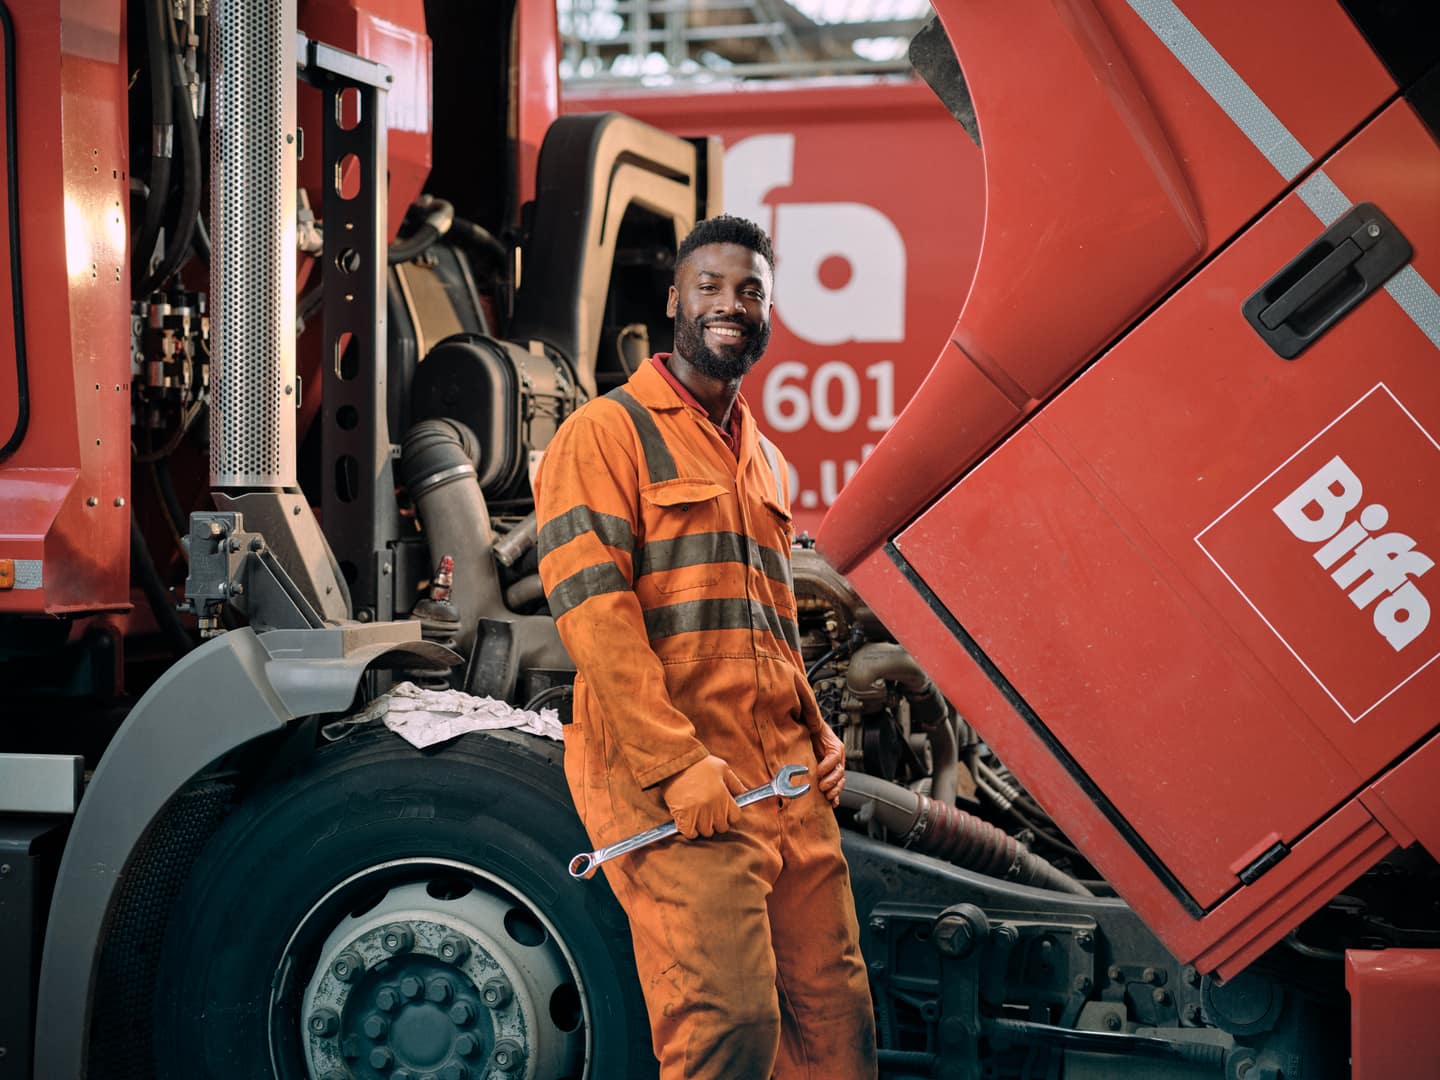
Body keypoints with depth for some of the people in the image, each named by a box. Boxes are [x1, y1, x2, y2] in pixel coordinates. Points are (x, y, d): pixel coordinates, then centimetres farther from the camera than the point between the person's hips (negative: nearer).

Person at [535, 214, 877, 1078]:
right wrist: (676, 763, -19)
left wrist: (817, 738, 14)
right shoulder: (607, 432, -1)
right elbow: (591, 609, -12)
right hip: (672, 788, -7)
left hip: (786, 782, 8)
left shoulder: (766, 462, 23)